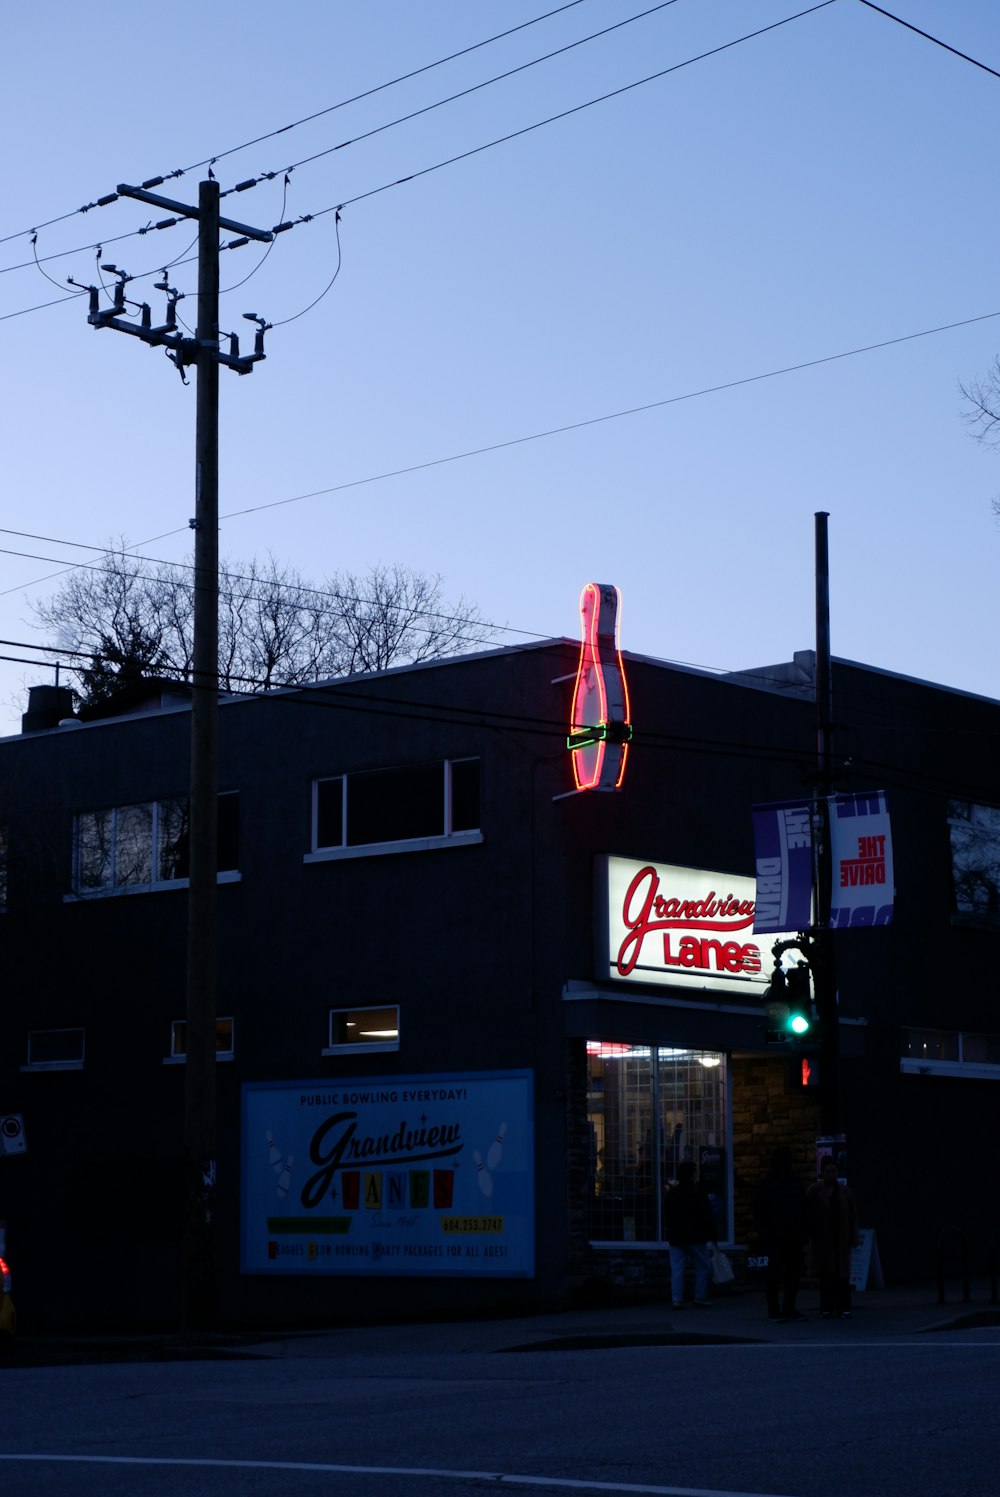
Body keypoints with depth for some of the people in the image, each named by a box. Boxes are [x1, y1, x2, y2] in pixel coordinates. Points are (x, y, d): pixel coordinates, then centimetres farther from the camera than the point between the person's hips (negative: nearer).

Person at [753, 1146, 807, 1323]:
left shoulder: (796, 1184, 16)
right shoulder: (765, 1184, 0)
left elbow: (803, 1210, 18)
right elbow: (758, 1212, -4)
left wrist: (802, 1232, 9)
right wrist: (763, 1233, -11)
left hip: (794, 1237, 5)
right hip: (774, 1239, -5)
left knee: (794, 1272, 4)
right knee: (773, 1274, -2)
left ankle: (789, 1307, 13)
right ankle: (773, 1309, 3)